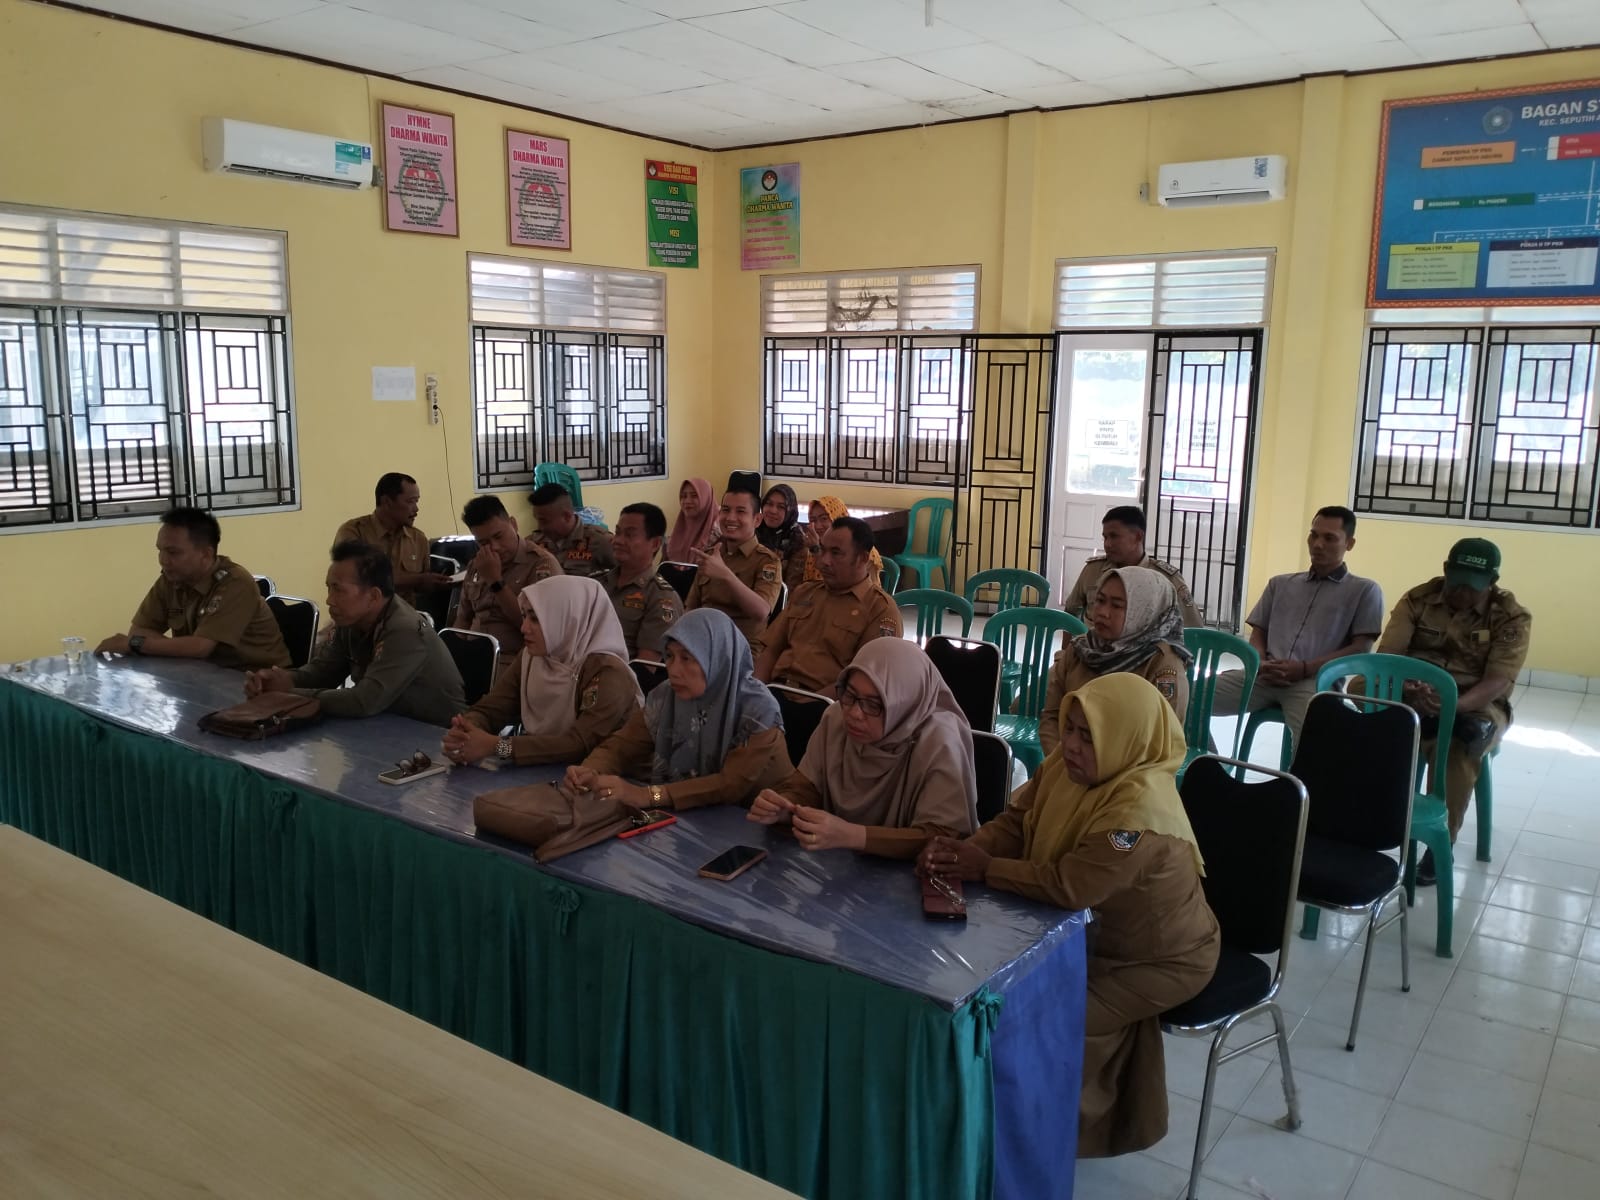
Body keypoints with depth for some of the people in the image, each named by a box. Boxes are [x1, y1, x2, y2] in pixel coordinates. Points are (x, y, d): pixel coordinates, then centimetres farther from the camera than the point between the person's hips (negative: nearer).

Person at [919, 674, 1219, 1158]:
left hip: (1161, 957, -8)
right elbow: (1015, 821, -8)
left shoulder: (1140, 808, -37)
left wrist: (986, 869, -27)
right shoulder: (1070, 763, -11)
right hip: (1100, 931, 8)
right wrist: (960, 850, -27)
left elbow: (1070, 886, -36)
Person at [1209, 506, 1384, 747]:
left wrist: (1304, 669, -11)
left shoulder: (1364, 590, 14)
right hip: (1266, 677, 4)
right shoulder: (1280, 583, 26)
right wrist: (1261, 663, -3)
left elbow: (1360, 649, 3)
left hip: (1316, 680, -4)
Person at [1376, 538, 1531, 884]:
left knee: (1457, 744, -36)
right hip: (1413, 698, 2)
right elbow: (1387, 655, -9)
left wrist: (1455, 704, -36)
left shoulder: (1512, 618, -6)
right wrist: (1408, 689, -31)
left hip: (1477, 704, -2)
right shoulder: (1417, 599, -1)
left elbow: (1498, 681, -16)